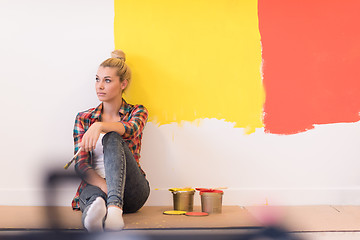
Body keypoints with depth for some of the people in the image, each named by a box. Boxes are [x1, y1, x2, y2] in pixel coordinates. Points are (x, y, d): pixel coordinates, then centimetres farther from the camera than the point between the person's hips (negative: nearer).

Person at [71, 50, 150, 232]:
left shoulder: (136, 112, 11)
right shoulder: (84, 119, 12)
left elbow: (130, 129, -16)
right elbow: (81, 164, 0)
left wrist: (100, 126, -39)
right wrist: (104, 185, -22)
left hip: (130, 192, -1)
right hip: (95, 184, 1)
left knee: (112, 138, -32)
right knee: (94, 196, -40)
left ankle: (115, 206, -57)